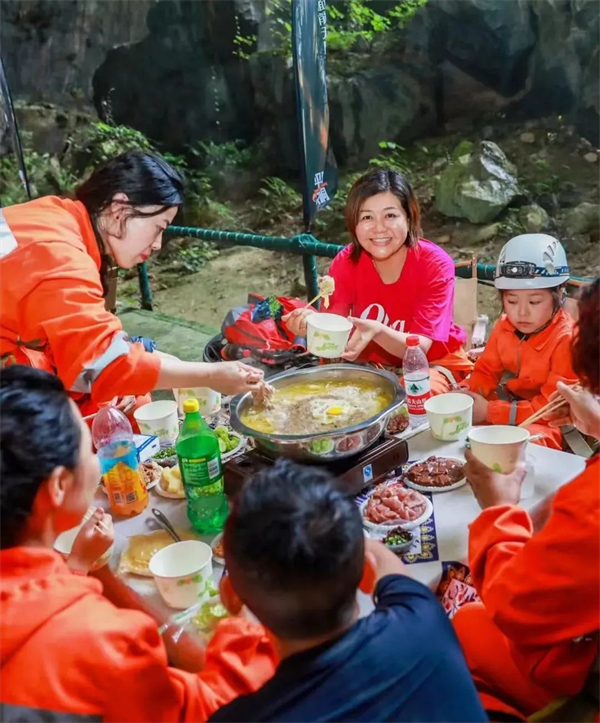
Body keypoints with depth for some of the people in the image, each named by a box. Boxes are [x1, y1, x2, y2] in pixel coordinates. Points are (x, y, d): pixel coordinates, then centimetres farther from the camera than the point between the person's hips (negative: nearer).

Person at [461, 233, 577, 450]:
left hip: (547, 424, -6)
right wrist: (468, 393, -18)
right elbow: (486, 372, 8)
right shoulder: (504, 327, -2)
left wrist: (490, 412, -29)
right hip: (507, 404, 6)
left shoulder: (567, 340, -23)